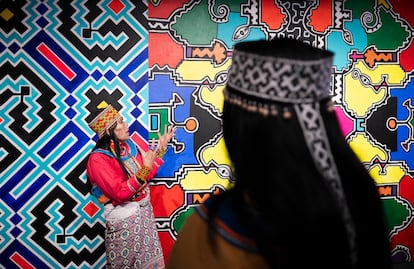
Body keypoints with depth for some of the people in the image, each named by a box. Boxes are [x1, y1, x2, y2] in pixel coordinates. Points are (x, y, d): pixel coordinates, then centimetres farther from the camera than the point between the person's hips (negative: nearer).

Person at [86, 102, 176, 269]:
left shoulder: (129, 145, 2)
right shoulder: (98, 159, -20)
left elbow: (147, 175, 7)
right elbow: (120, 193, -25)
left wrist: (161, 149, 1)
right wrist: (144, 170, -33)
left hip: (145, 211, 7)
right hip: (123, 219, -7)